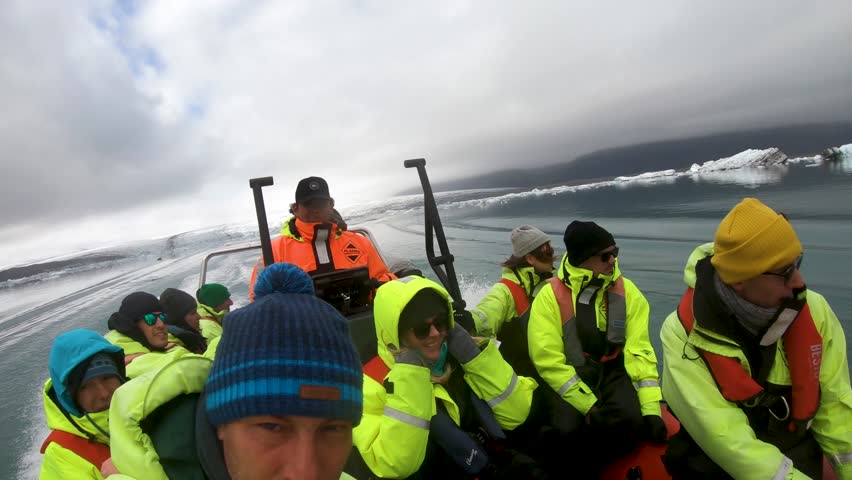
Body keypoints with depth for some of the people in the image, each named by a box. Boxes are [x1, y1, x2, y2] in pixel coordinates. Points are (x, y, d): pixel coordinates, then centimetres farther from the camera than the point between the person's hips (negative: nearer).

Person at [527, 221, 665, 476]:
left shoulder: (627, 291, -4)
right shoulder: (550, 296, -14)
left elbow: (639, 351, -6)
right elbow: (548, 360, -16)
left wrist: (651, 408, -15)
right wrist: (589, 405, -21)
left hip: (612, 371, 3)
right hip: (567, 376, -2)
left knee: (632, 420, -26)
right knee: (568, 429, -29)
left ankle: (590, 467, 3)